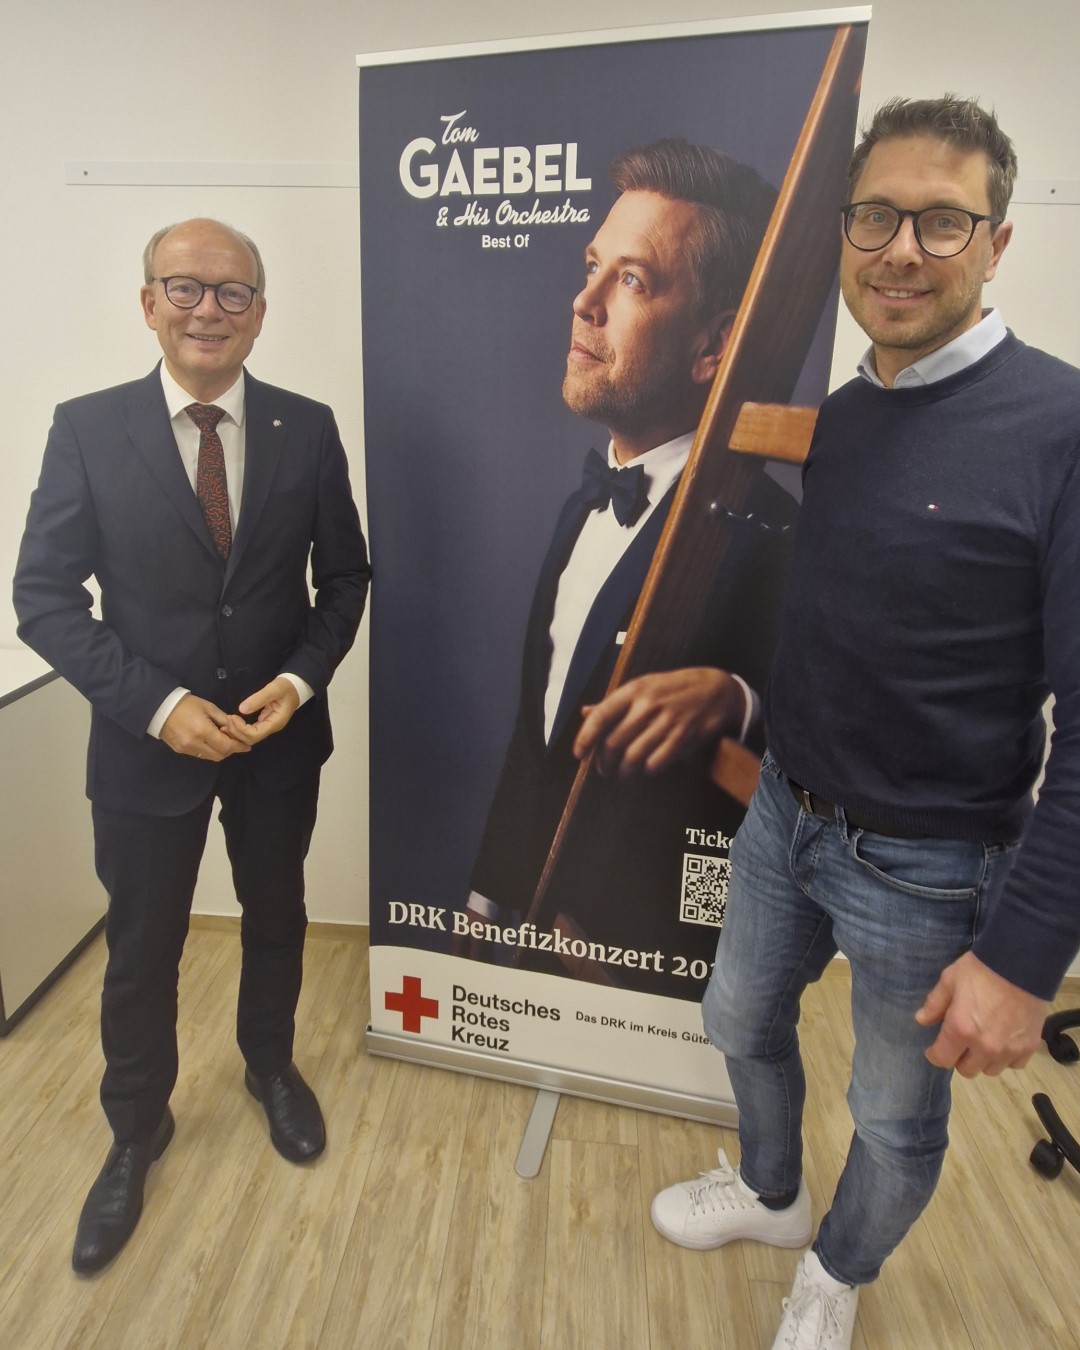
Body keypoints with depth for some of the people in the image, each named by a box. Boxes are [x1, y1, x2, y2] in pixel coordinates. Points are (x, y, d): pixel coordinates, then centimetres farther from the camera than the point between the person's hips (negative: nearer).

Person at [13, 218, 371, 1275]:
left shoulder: (308, 429, -4)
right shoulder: (87, 428, -8)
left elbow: (343, 575, 2)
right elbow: (45, 595, -8)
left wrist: (299, 680, -14)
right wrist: (158, 704, -19)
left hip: (279, 734, 2)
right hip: (148, 741, -1)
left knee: (276, 917, 21)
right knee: (141, 950, 15)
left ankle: (270, 1066, 50)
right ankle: (136, 1131, 42)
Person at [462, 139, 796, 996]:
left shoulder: (771, 538, -23)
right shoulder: (590, 498, 2)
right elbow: (536, 728, 6)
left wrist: (731, 697, -39)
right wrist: (490, 900, 11)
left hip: (649, 968, -7)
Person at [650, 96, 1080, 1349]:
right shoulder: (829, 418, 1)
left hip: (928, 867, -5)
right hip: (782, 816, 6)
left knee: (897, 1116, 19)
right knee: (742, 1023, 25)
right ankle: (768, 1192, 57)